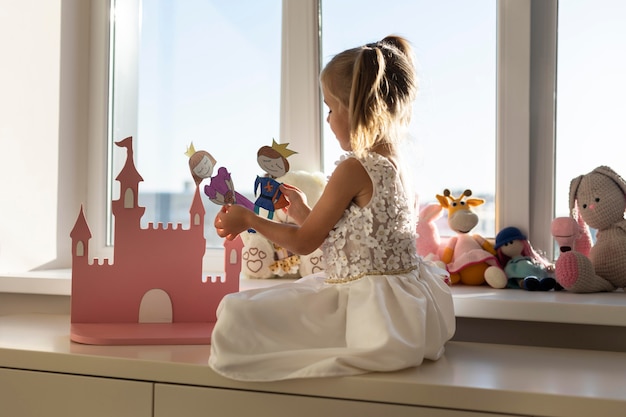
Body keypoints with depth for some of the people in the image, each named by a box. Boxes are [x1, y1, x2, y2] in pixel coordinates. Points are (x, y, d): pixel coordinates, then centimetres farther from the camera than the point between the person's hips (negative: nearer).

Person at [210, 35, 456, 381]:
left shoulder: (354, 169, -18)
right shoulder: (392, 164, 9)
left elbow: (305, 242, -8)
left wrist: (247, 219, 5)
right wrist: (303, 213, 25)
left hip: (367, 308, -10)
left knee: (236, 313, -13)